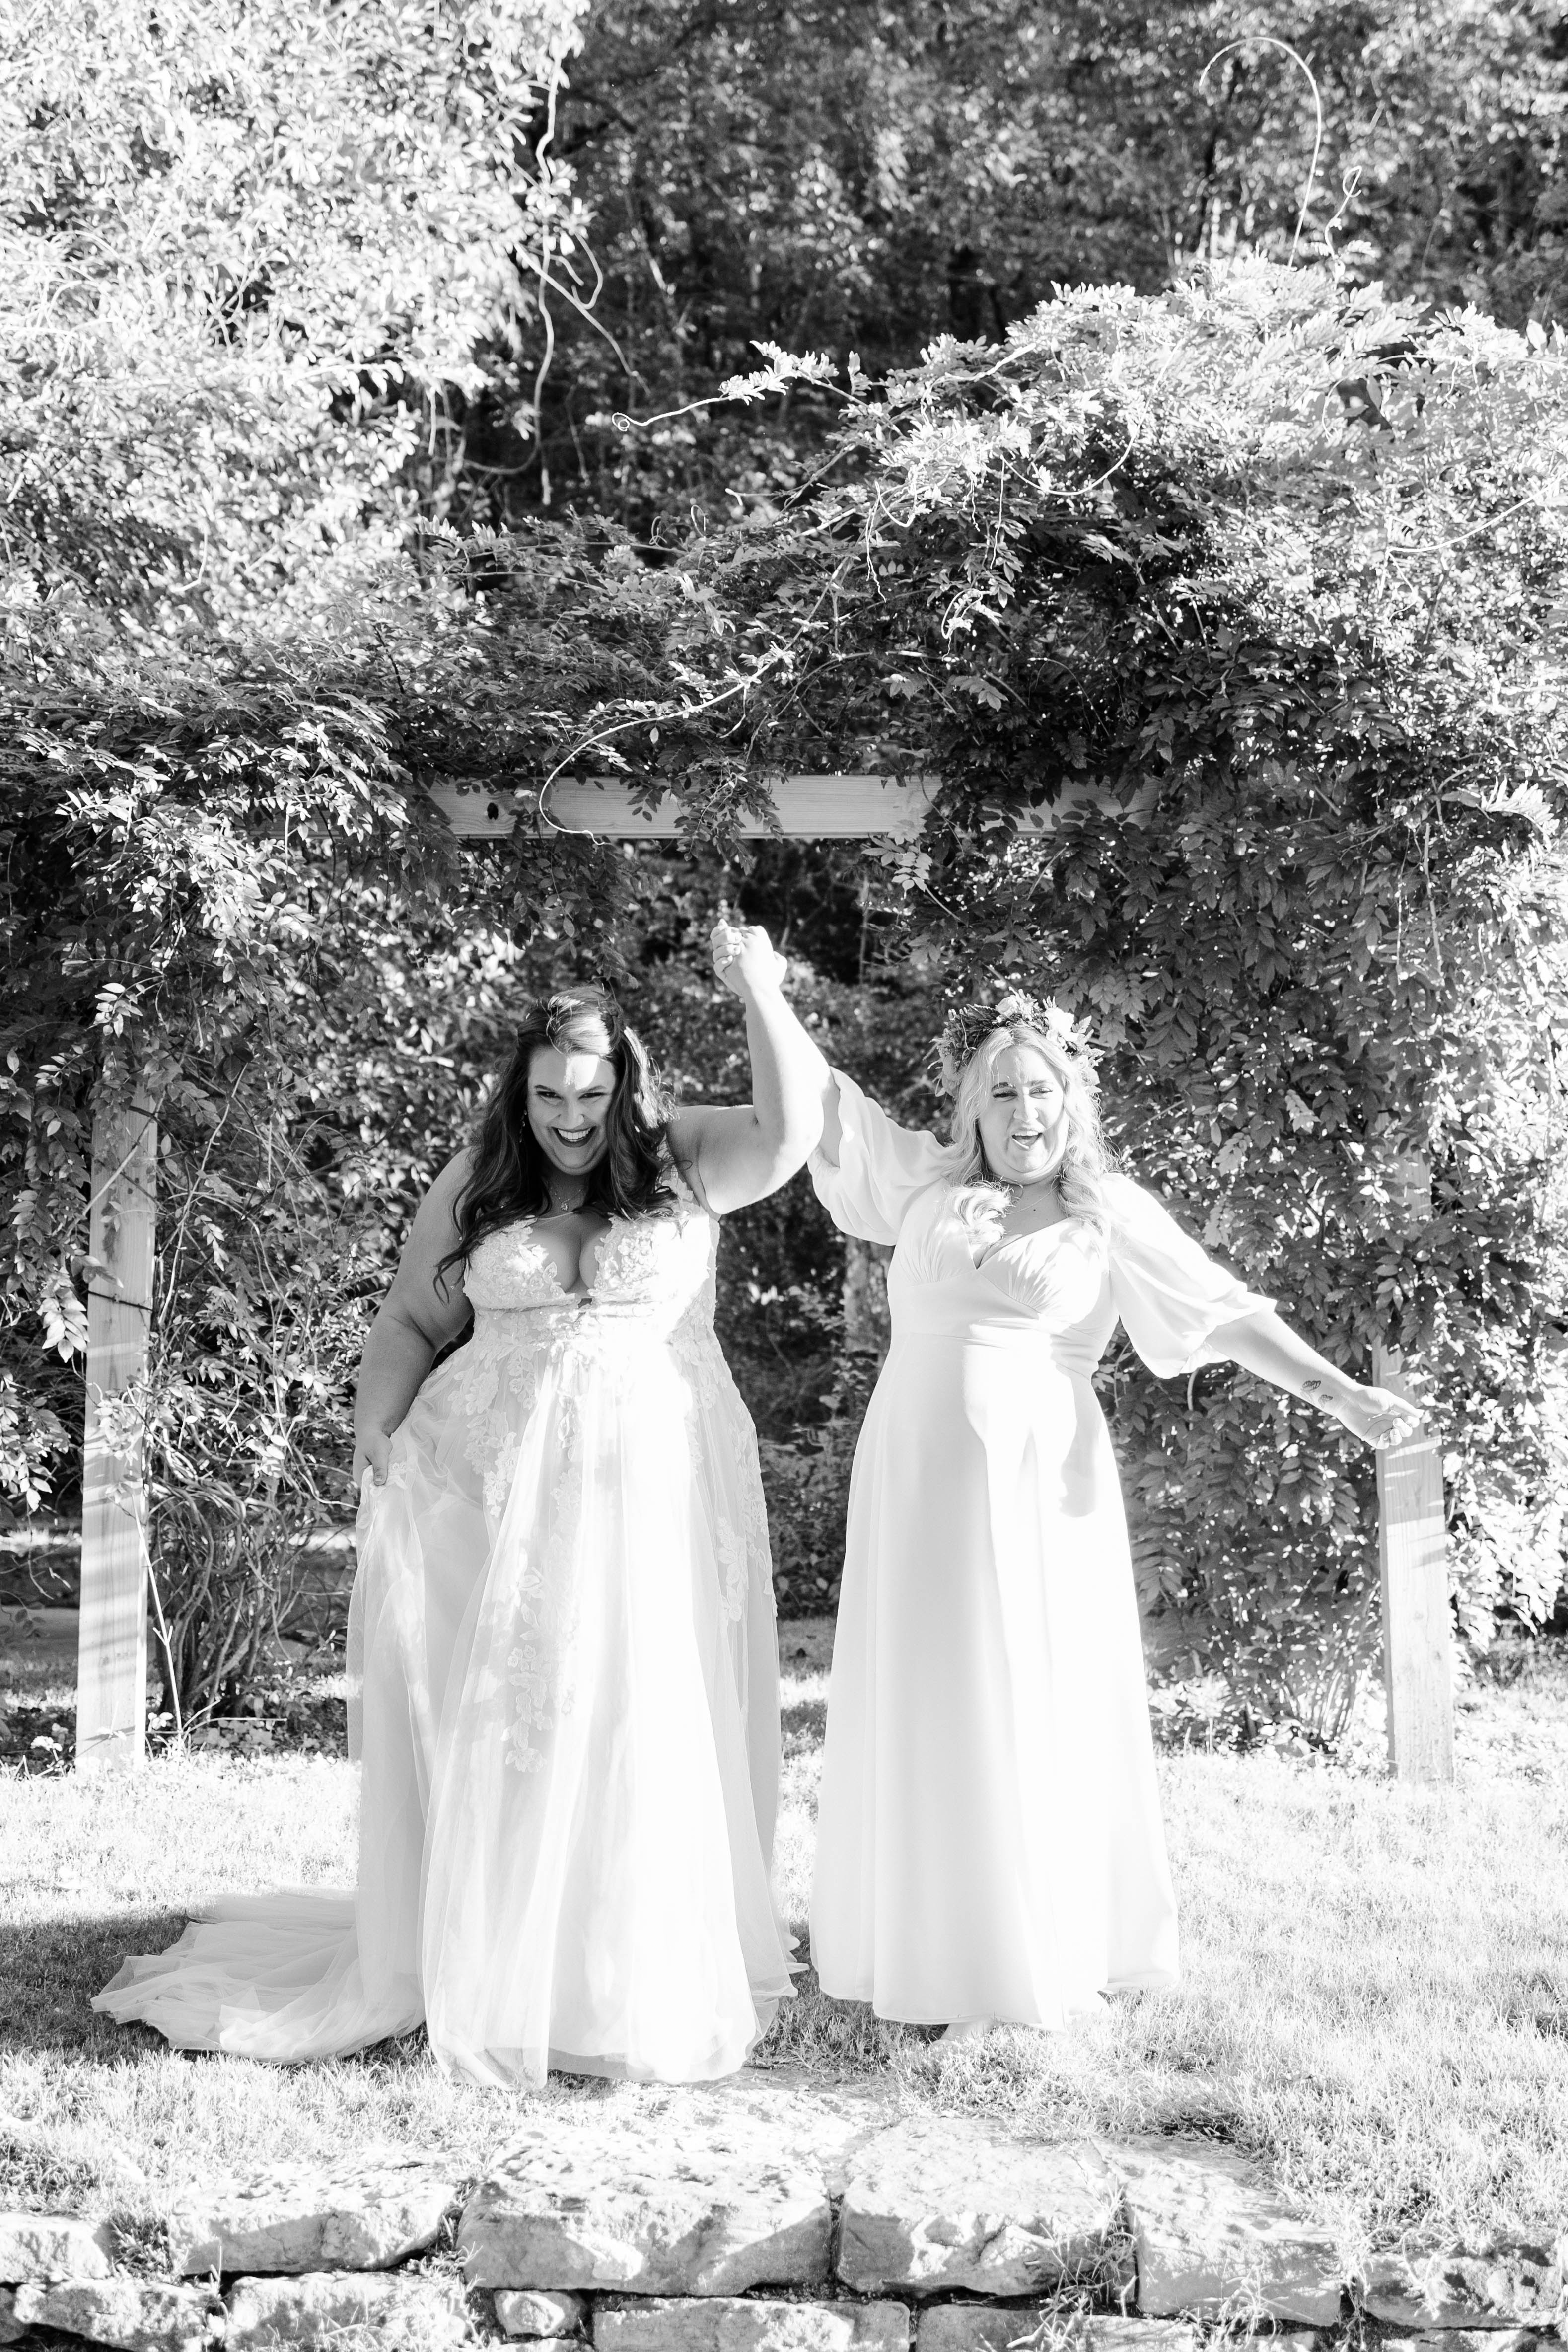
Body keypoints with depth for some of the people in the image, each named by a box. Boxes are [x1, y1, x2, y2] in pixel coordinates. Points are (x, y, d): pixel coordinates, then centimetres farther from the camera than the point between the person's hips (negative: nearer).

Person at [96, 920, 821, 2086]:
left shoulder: (682, 1160, 3)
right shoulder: (475, 1187, 8)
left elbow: (792, 1128, -12)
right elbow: (410, 1321, 13)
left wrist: (761, 997, -21)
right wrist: (378, 1423, -1)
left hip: (654, 1495, -1)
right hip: (499, 1498, 2)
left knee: (650, 1734, 2)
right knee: (497, 1734, 4)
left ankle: (653, 1981, 17)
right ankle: (485, 1963, 16)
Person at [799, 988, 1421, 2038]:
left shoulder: (1109, 1211, 2)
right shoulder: (927, 1180, 8)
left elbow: (1222, 1310, -4)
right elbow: (819, 1102, 11)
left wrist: (1336, 1390, -14)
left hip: (1040, 1486, -2)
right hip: (919, 1476, 2)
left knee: (1049, 1704, 4)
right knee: (936, 1707, 6)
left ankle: (1065, 1950, 18)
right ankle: (954, 1959, 18)